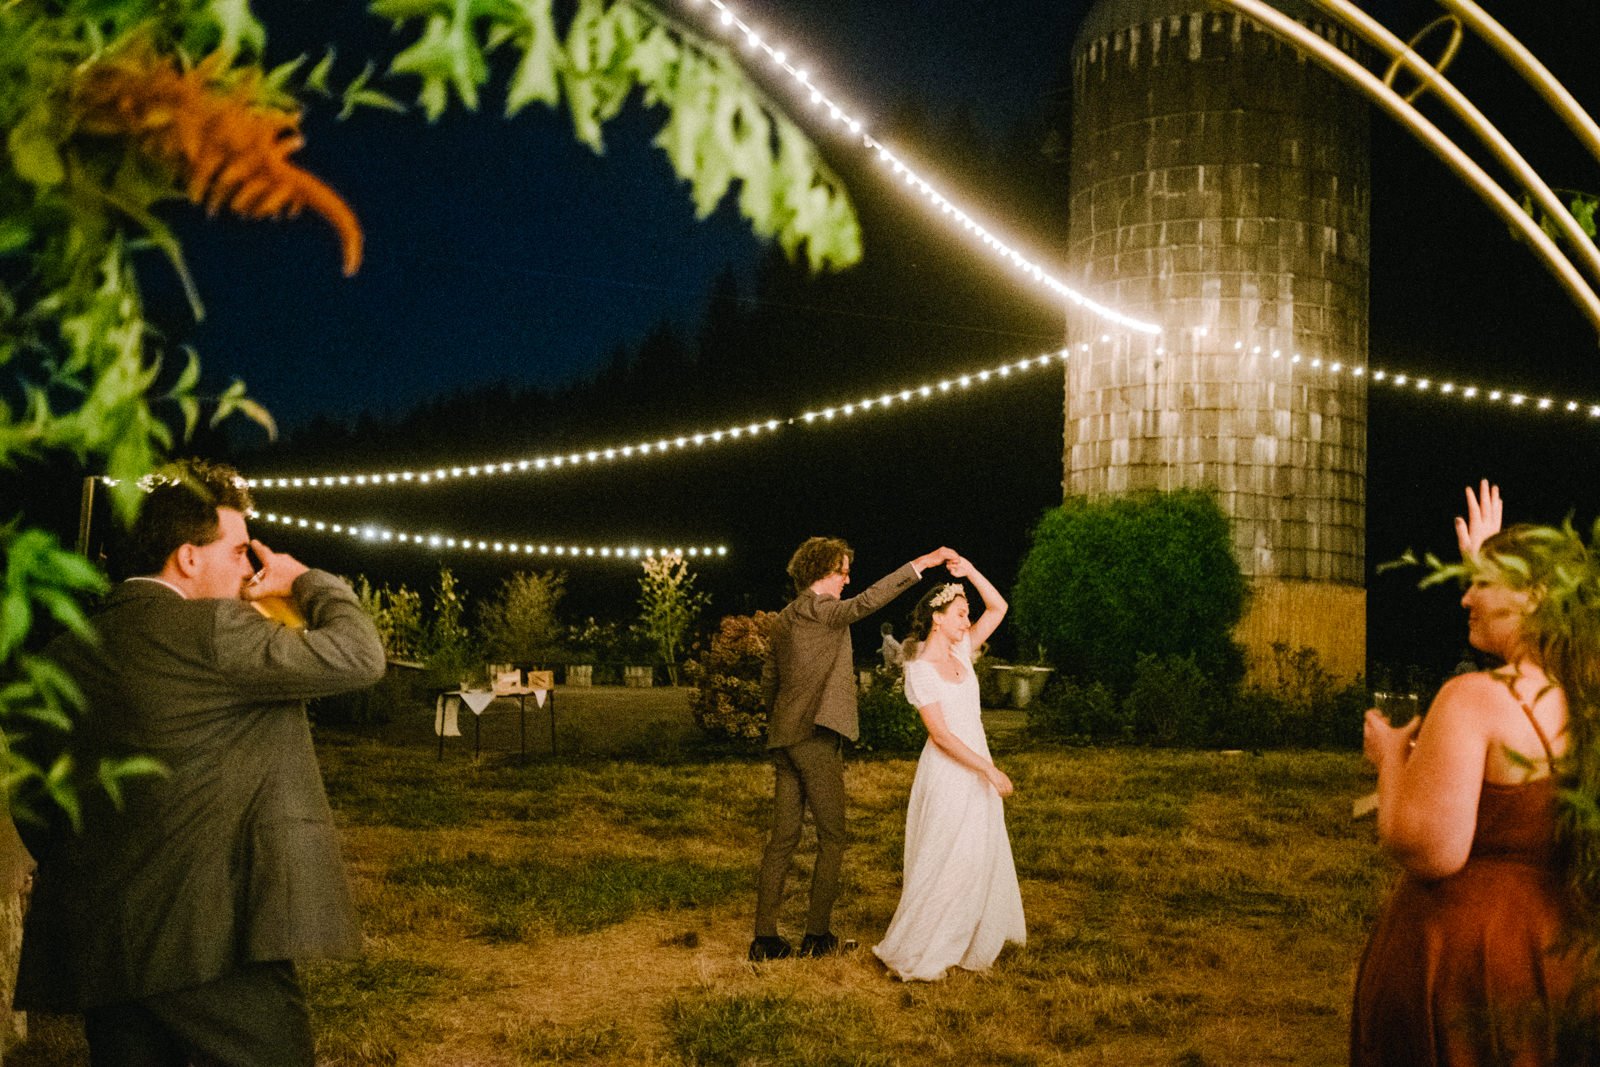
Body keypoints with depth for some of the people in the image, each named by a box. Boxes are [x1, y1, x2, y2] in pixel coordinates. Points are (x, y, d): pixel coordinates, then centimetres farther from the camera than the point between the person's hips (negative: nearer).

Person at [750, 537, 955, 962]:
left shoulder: (783, 619, 17)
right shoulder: (816, 609, -11)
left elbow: (768, 681, 23)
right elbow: (865, 603, -28)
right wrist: (920, 564, -30)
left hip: (783, 740, 9)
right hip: (816, 739, -9)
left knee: (783, 838, 9)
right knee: (832, 838, 2)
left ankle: (765, 937, 9)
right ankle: (817, 934, 4)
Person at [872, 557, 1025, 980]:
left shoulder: (960, 651, 4)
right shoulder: (920, 669, -16)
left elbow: (998, 607, 6)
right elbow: (941, 734, -20)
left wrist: (970, 572, -8)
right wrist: (989, 770, -21)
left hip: (977, 765, 8)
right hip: (947, 774, -8)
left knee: (981, 857, 14)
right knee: (944, 861, -4)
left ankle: (968, 941, 28)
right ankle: (913, 953, 6)